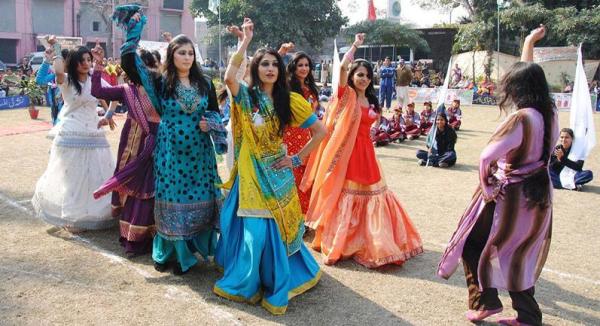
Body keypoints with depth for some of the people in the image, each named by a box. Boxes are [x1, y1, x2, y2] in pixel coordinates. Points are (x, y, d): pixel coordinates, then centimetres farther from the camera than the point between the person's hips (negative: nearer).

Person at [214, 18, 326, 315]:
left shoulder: (290, 100, 0)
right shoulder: (246, 96, -2)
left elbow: (321, 131, 3)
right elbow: (229, 77, -25)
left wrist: (298, 159, -1)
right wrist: (245, 40, -18)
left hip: (275, 173, 0)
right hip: (250, 172, 0)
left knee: (274, 229, 2)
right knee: (252, 230, 3)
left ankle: (276, 286, 20)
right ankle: (245, 283, 27)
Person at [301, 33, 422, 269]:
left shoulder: (371, 101, 13)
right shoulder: (346, 95, -5)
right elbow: (342, 66, -20)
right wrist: (355, 45, -9)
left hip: (366, 152, 6)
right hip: (346, 153, -6)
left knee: (370, 196, 10)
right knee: (345, 198, -1)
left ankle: (369, 244, 25)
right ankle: (338, 244, 13)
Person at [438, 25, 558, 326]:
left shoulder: (521, 118, -25)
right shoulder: (549, 111, -3)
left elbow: (487, 157, -31)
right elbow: (530, 77, 15)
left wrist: (487, 187, -14)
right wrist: (529, 43, 25)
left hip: (511, 194, -8)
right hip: (538, 192, 8)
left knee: (474, 244, 12)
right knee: (520, 253, 19)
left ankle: (485, 302, 19)